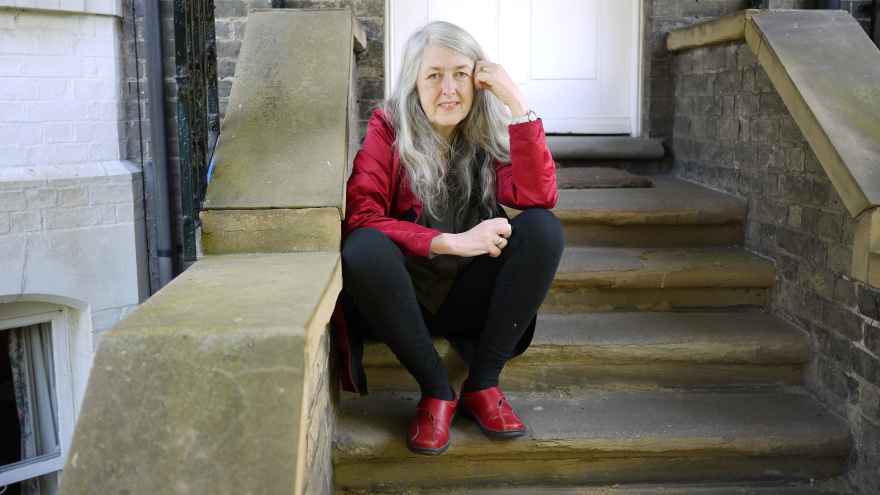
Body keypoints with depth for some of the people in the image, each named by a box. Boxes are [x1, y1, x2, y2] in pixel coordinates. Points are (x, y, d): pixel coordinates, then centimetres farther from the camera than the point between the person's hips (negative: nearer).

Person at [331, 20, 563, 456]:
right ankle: (437, 390, -18)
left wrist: (517, 105, -21)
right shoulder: (388, 130, -6)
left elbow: (539, 198, -17)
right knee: (363, 249, -33)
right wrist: (453, 242, -27)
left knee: (543, 228, -21)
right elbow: (359, 217, -20)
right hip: (405, 299, -2)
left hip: (472, 297, 2)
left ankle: (482, 383, -15)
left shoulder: (490, 134, 1)